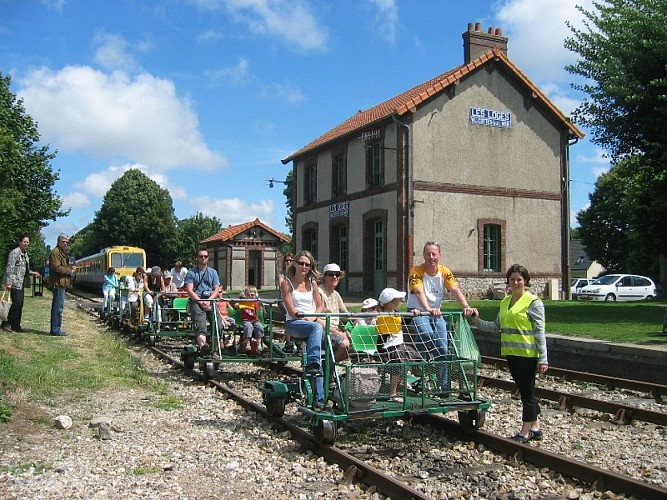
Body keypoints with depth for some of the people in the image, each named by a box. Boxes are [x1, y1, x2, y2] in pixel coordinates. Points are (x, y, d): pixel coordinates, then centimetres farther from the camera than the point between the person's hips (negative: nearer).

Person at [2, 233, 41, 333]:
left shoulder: (25, 253, 16)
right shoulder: (14, 253, -11)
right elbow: (9, 268, -16)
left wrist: (32, 273, 9)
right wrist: (8, 282, -20)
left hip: (22, 282, 9)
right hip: (15, 283, -9)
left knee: (20, 304, 8)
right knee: (17, 303, -12)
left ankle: (16, 325, 13)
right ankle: (7, 323, 0)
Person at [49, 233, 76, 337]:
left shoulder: (62, 252, 23)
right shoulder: (55, 252, -10)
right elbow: (56, 267, -20)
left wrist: (70, 268, 11)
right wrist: (70, 271, -11)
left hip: (62, 283, 11)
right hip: (59, 283, -11)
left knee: (56, 307, 14)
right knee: (58, 307, -9)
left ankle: (55, 329, 20)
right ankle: (56, 330, -7)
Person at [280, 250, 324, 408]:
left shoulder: (312, 283, 17)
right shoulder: (287, 284, 3)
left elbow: (320, 306, 14)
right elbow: (292, 312, -4)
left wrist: (312, 317, -4)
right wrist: (307, 319, -10)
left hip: (312, 323, 4)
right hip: (294, 324, -4)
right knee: (317, 328, -34)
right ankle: (313, 364, -45)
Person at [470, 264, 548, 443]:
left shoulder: (533, 302, -9)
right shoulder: (505, 302, 12)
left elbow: (540, 332, -11)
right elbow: (497, 327, 13)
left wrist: (543, 359, -13)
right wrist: (477, 321, 0)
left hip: (527, 354, -7)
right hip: (511, 353, 7)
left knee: (527, 392, 2)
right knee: (525, 391, 16)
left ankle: (525, 433, 11)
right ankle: (535, 428, 29)